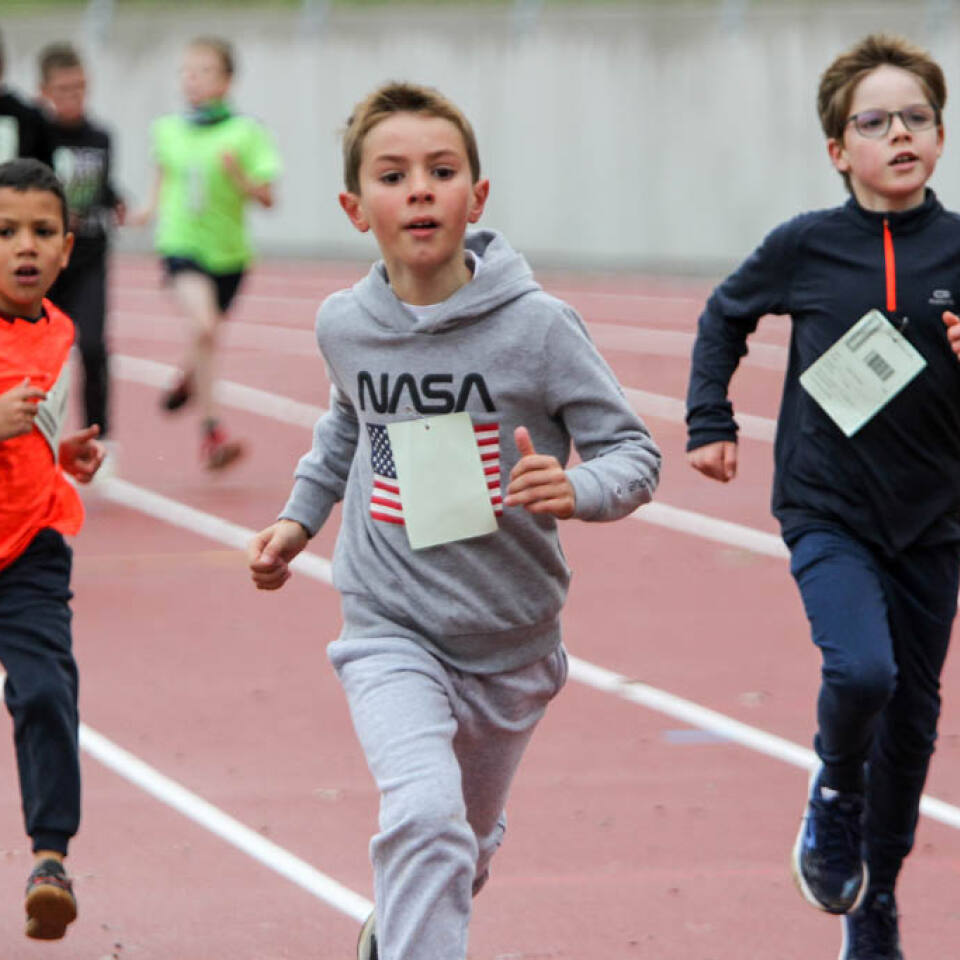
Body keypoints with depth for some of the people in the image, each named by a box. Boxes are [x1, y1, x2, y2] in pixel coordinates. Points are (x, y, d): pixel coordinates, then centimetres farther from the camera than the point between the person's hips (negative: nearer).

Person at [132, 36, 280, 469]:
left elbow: (266, 198, -9)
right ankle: (211, 430, -19)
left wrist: (238, 176, -25)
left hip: (227, 251, 1)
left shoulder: (245, 133, -9)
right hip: (182, 243, -1)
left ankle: (188, 379, 55)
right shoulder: (168, 129, -1)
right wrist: (153, 206, 3)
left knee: (206, 332, 17)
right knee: (203, 325, -23)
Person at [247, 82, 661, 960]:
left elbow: (636, 453, -12)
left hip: (510, 640, 1)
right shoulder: (345, 326, -6)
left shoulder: (537, 327, -16)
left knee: (468, 845, 22)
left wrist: (577, 490, -31)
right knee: (424, 818, -27)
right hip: (391, 631, -1)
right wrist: (300, 517, 12)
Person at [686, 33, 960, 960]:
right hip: (827, 511, -2)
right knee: (859, 671, -25)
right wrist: (708, 421, 8)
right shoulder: (805, 247, -6)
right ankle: (835, 792, 8)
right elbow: (725, 316, 13)